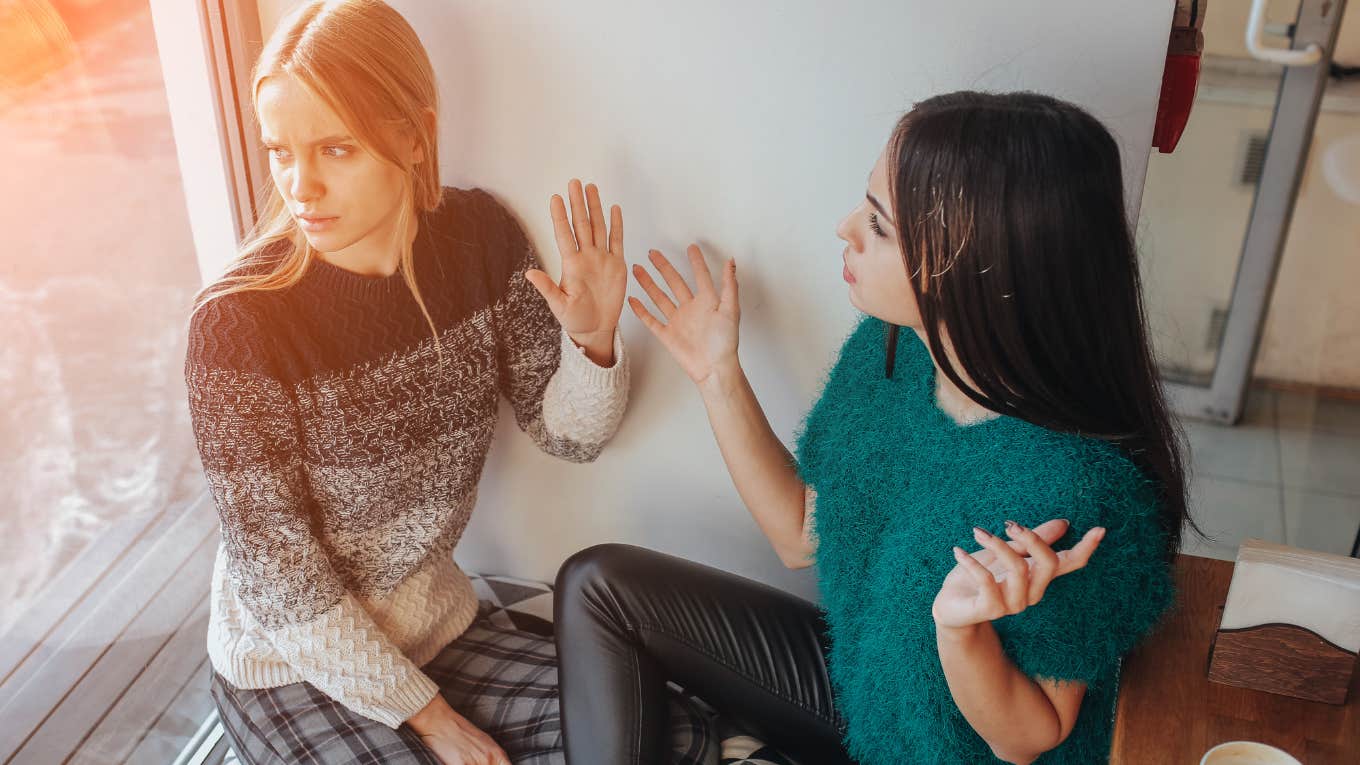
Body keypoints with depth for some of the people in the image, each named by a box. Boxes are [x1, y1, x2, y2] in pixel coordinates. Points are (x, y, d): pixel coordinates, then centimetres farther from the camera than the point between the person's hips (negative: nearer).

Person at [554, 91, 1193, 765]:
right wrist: (719, 377, -8)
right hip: (852, 674, 6)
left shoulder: (1078, 490, -33)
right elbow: (801, 536, 0)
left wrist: (959, 629, -39)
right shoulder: (887, 350, -13)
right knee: (599, 585, 1)